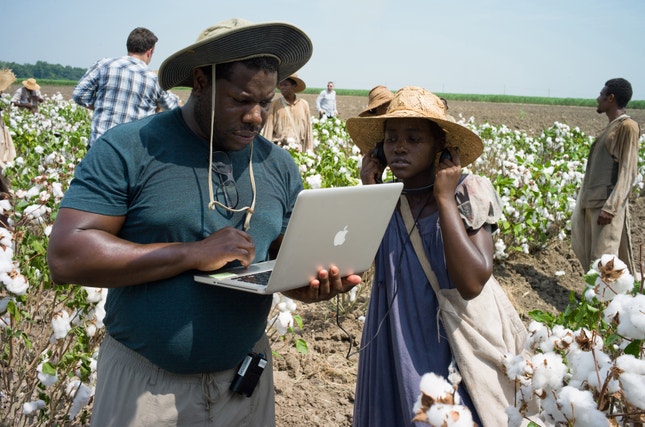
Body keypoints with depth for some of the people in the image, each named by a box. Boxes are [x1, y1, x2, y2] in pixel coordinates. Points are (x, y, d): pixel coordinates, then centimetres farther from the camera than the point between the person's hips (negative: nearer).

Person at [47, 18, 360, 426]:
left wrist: (310, 283, -16)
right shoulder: (126, 149, -12)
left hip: (245, 372, 4)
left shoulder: (279, 165, 2)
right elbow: (66, 256, -19)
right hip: (143, 379, -3)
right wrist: (194, 254, -24)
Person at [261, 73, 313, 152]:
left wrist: (309, 151, 6)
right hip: (279, 147, -1)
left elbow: (308, 129, 7)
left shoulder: (304, 104, 4)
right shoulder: (275, 104, 2)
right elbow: (268, 128, 1)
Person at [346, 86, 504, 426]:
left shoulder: (469, 194, -14)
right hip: (392, 346, 4)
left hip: (448, 350, -4)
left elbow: (472, 283, -26)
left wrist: (445, 197, -23)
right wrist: (367, 193, -13)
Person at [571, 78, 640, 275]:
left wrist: (611, 207, -22)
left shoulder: (627, 127, -12)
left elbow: (627, 172, -16)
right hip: (593, 202, 9)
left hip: (608, 204, -9)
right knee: (587, 253, 13)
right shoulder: (611, 126, 14)